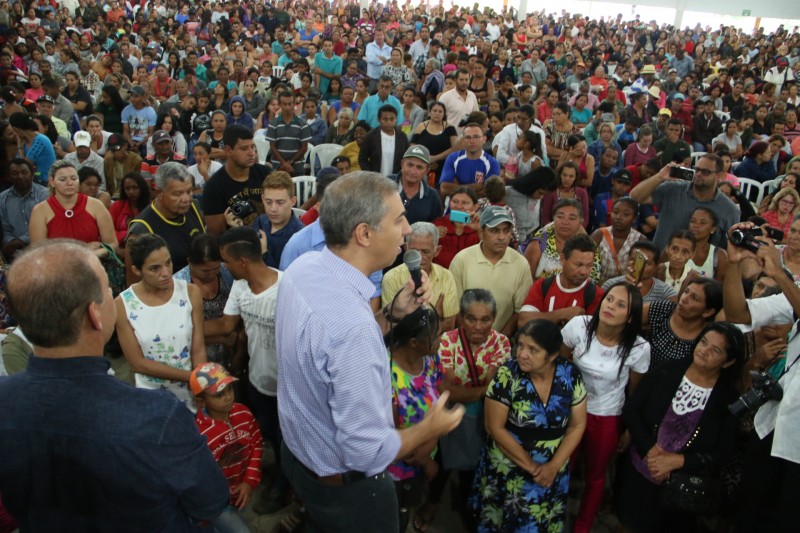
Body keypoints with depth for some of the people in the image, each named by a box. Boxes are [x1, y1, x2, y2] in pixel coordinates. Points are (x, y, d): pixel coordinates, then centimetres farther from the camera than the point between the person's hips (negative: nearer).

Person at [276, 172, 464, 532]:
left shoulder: (303, 266, -12)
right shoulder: (352, 324, -39)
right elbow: (368, 452, -32)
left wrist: (394, 313, -7)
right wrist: (429, 429, -15)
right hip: (344, 486, -7)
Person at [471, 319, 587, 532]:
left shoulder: (571, 374, -12)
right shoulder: (507, 375, -20)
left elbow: (577, 425, -3)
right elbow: (495, 428, -17)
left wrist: (554, 466, -12)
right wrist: (531, 466, -15)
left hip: (553, 470, 3)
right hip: (509, 469, -2)